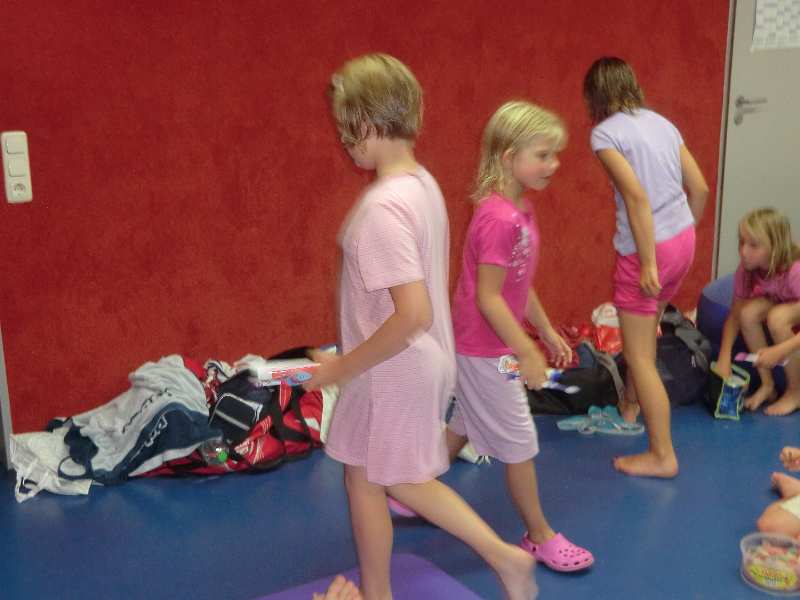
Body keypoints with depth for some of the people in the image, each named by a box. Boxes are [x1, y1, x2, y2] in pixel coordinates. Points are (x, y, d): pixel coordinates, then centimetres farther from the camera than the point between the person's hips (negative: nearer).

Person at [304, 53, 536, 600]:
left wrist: (344, 366, -20)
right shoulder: (423, 183, 2)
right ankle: (504, 556, 27)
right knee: (401, 478, 25)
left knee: (364, 478, 15)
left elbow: (413, 314, -33)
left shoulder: (381, 207, -28)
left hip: (394, 371, -9)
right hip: (427, 361, 9)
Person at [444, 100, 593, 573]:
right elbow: (487, 298, -25)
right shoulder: (499, 218, -26)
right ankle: (539, 537, 21)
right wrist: (528, 354, -22)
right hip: (486, 349, -9)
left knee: (466, 426, 23)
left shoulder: (521, 209, 4)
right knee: (519, 441, 4)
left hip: (482, 346, 9)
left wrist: (548, 332, 18)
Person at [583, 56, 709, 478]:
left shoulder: (605, 132, -10)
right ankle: (630, 405, 48)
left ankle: (662, 455, 9)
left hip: (646, 250, -8)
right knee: (645, 328, 29)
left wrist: (648, 264, -20)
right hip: (683, 241, 8)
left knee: (640, 355, 4)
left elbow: (637, 196, -22)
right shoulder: (660, 122, 10)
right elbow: (700, 188, 10)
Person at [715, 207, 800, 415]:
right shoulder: (747, 269, -19)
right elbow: (735, 314, -13)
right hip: (779, 305, 5)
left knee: (777, 317, -34)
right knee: (749, 311, -25)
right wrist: (724, 357, -24)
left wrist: (779, 351, -45)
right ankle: (767, 384, -10)